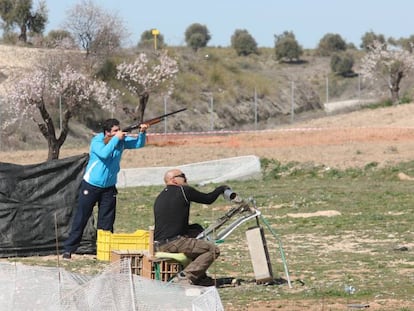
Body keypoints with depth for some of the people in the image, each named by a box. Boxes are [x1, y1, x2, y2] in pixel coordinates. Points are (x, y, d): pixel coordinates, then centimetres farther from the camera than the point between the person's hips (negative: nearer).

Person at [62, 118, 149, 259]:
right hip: (91, 186, -4)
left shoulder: (121, 140, -2)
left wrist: (142, 133, -22)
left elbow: (138, 144, -3)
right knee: (81, 219, -1)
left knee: (106, 221, 4)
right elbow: (104, 153, -32)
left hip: (109, 188, 4)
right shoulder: (96, 141, -15)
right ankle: (68, 249, 4)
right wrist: (116, 139, -27)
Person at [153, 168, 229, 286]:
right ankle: (186, 276, -15)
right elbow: (208, 199, 7)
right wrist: (221, 188, 26)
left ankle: (200, 277, 28)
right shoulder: (184, 191, -2)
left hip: (158, 245, 9)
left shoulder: (160, 197, 21)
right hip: (173, 243, -9)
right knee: (213, 249, -4)